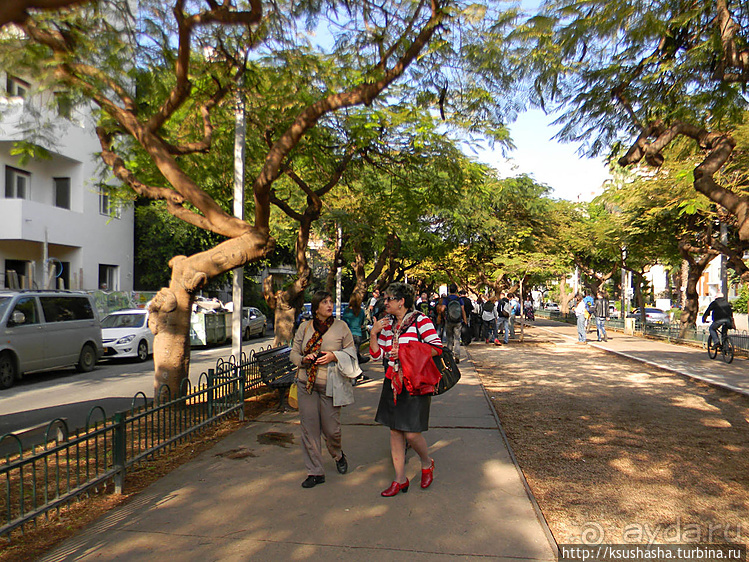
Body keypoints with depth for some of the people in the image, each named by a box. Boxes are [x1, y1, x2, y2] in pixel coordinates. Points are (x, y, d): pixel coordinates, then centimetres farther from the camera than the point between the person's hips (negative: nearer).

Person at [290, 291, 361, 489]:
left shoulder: (341, 326, 1)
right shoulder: (305, 327, 7)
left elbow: (351, 352, 4)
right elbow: (293, 353, 10)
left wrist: (334, 356, -14)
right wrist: (304, 359, -11)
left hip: (331, 385, -2)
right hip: (306, 383, 2)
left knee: (331, 428, 2)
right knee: (309, 427, 3)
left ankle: (338, 455, 36)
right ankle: (315, 472, 16)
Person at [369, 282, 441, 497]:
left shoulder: (420, 320, -8)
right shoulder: (387, 323, 11)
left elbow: (437, 347, -11)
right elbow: (377, 353, 12)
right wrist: (373, 333, -4)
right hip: (393, 381, 6)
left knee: (411, 433, -6)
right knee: (394, 431, 8)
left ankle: (427, 464, 26)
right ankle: (400, 479, 21)